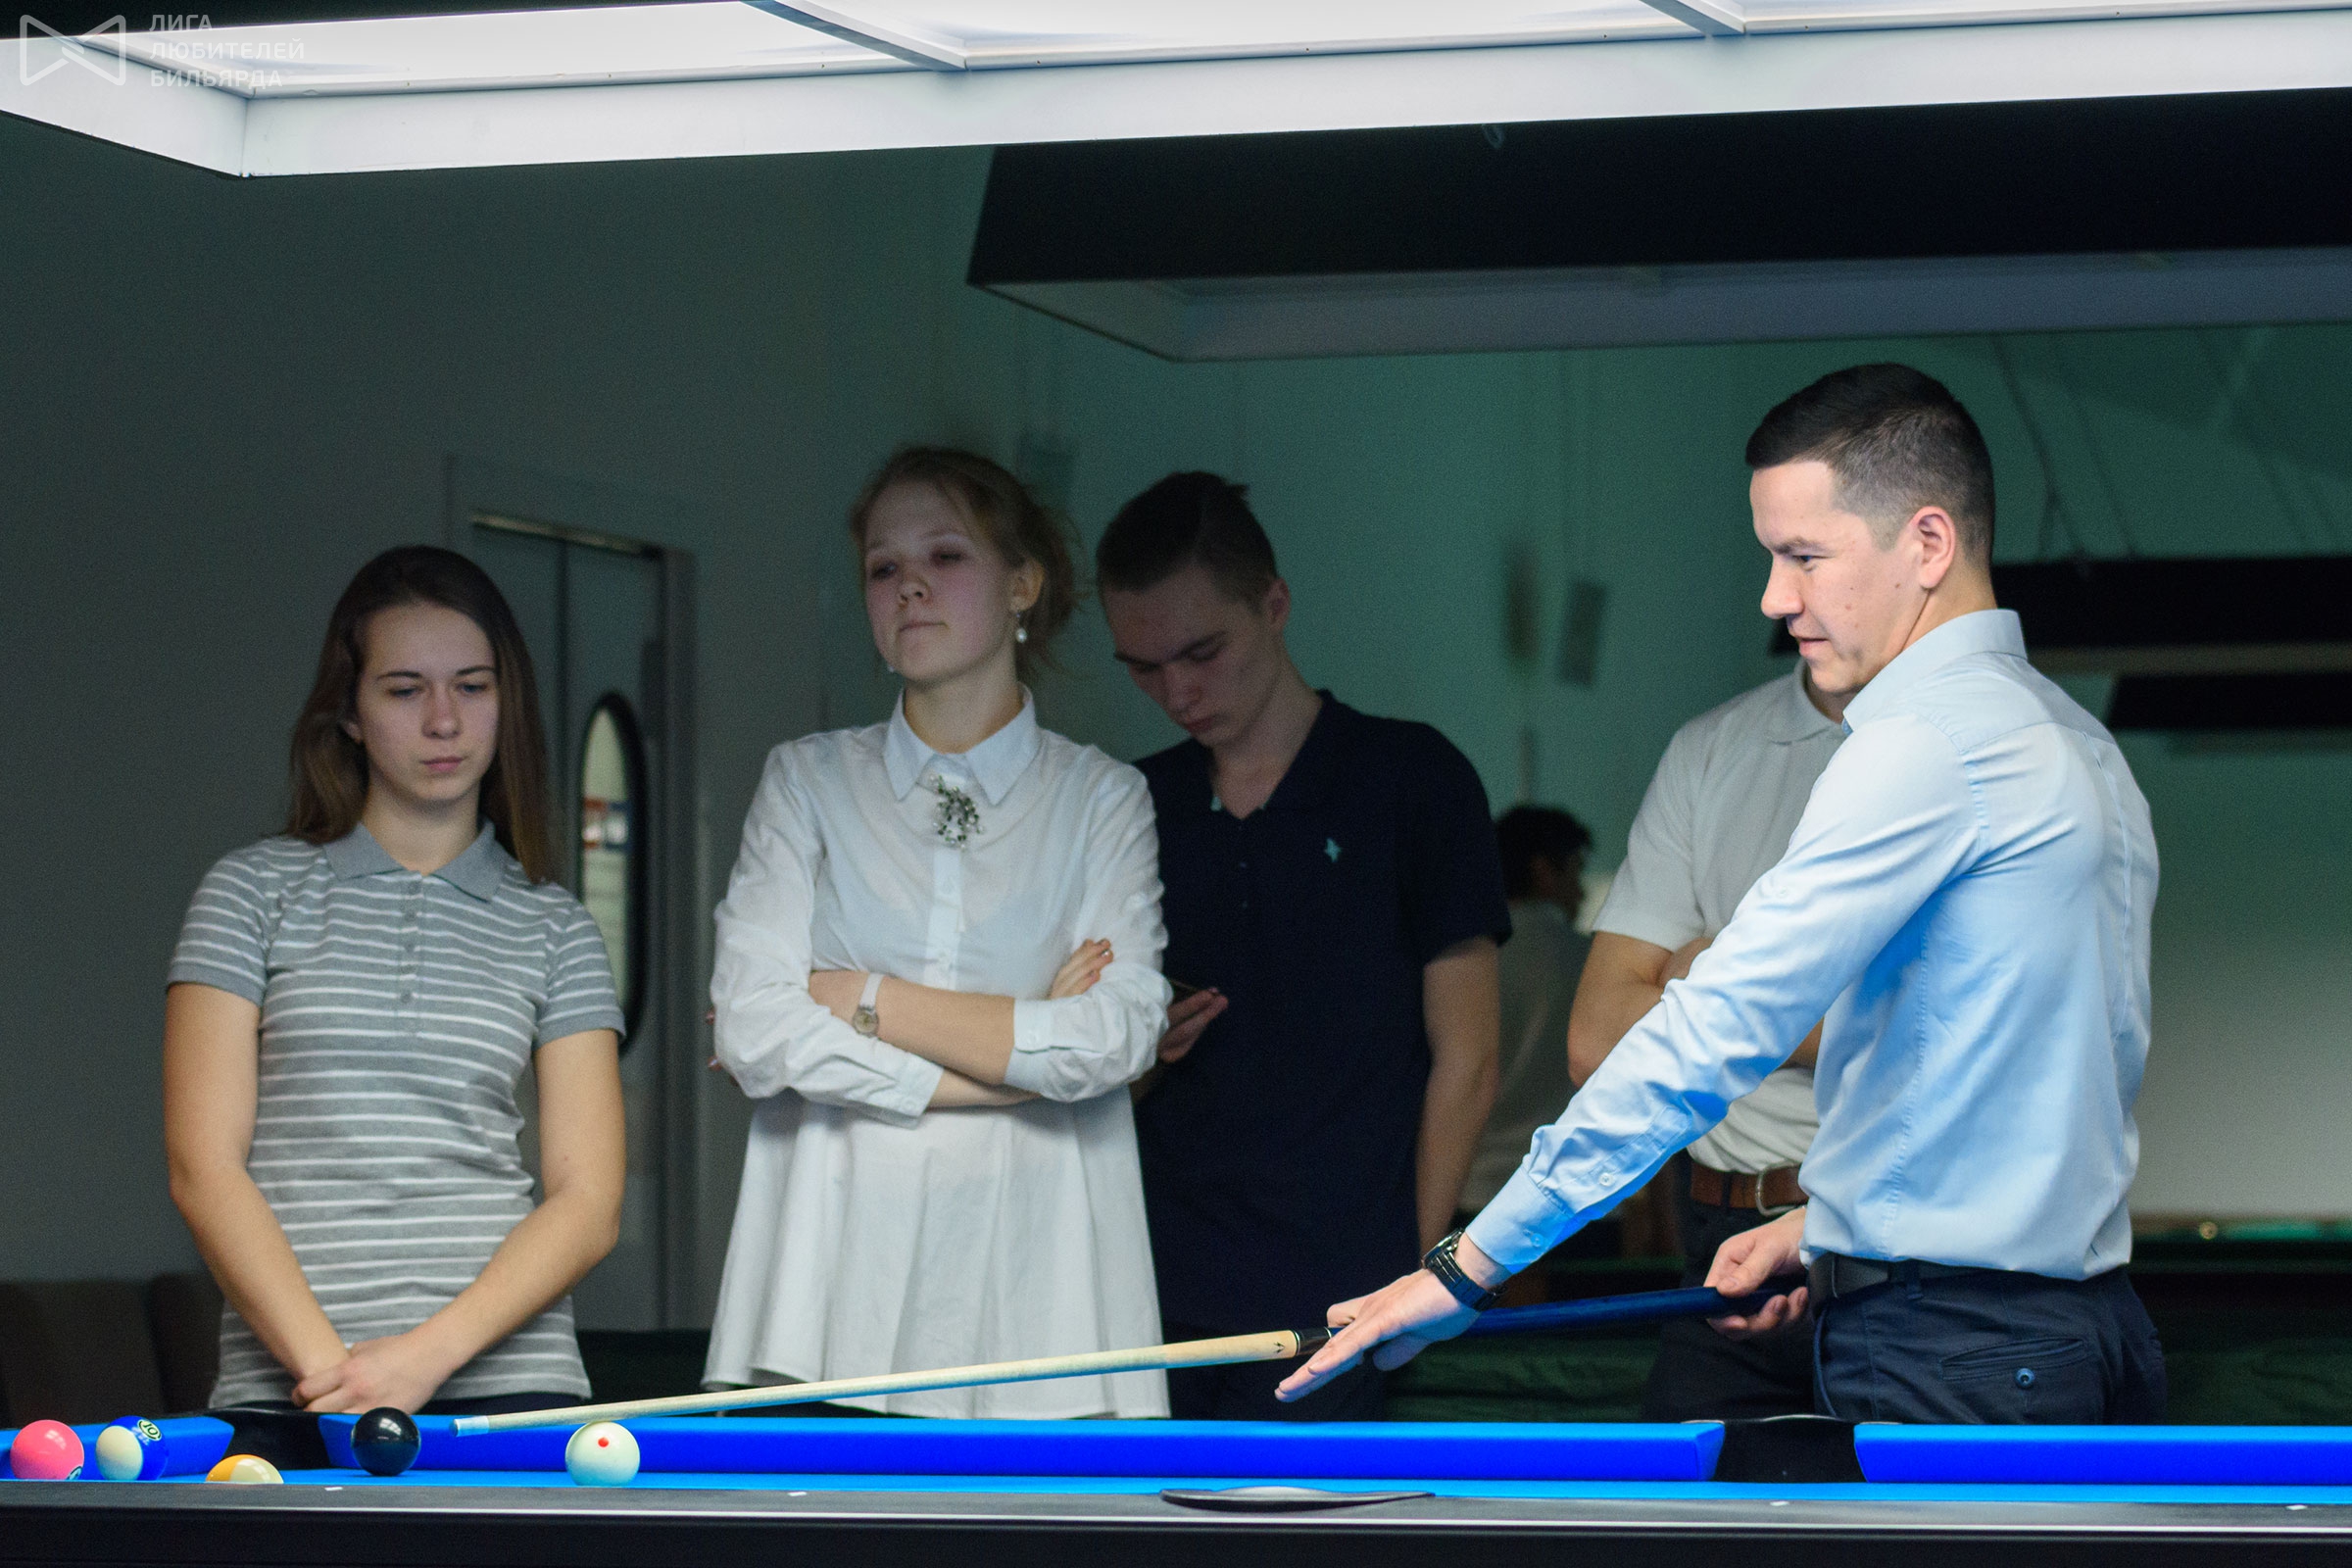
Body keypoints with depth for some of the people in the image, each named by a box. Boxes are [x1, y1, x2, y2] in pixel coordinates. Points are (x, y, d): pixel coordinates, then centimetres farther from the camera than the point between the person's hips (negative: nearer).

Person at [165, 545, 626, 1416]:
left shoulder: (554, 930, 11)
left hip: (509, 1382, 1)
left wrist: (427, 1354, -11)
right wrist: (326, 1365, -13)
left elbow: (588, 1201, 4)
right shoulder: (254, 892, 8)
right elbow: (203, 1167, 0)